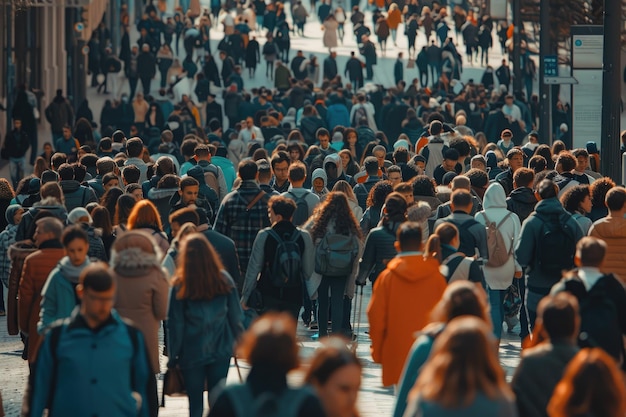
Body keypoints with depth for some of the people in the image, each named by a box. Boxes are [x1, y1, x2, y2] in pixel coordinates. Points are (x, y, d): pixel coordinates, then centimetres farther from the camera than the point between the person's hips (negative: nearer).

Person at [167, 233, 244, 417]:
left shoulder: (180, 285, -12)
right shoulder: (224, 280, -5)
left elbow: (175, 324, -7)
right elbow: (236, 316, 2)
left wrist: (173, 356, 1)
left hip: (192, 353, -2)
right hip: (221, 351, 2)